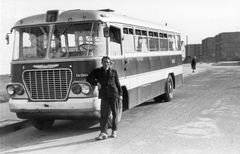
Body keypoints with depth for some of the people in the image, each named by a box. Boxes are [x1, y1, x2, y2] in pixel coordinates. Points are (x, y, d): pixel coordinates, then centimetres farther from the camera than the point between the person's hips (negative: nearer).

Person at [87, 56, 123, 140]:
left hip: (113, 94, 1)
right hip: (104, 95, -1)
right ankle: (103, 133, -6)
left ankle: (114, 131, 18)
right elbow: (89, 79, 6)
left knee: (115, 113, 6)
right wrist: (96, 82, -10)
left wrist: (120, 94, 7)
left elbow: (118, 83, 13)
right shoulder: (97, 71, 10)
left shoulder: (114, 72, 12)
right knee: (104, 114, -5)